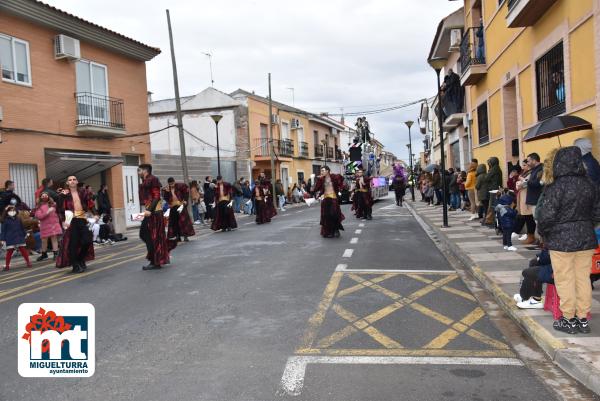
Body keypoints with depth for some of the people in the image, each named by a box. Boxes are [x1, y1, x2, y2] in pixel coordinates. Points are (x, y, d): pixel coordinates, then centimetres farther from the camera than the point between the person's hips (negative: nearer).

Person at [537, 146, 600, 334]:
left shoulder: (556, 187, -17)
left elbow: (546, 216, -17)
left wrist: (543, 233, 1)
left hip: (561, 241, -6)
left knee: (565, 280, 5)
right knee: (583, 279, 13)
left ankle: (569, 320, 14)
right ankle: (583, 319, 22)